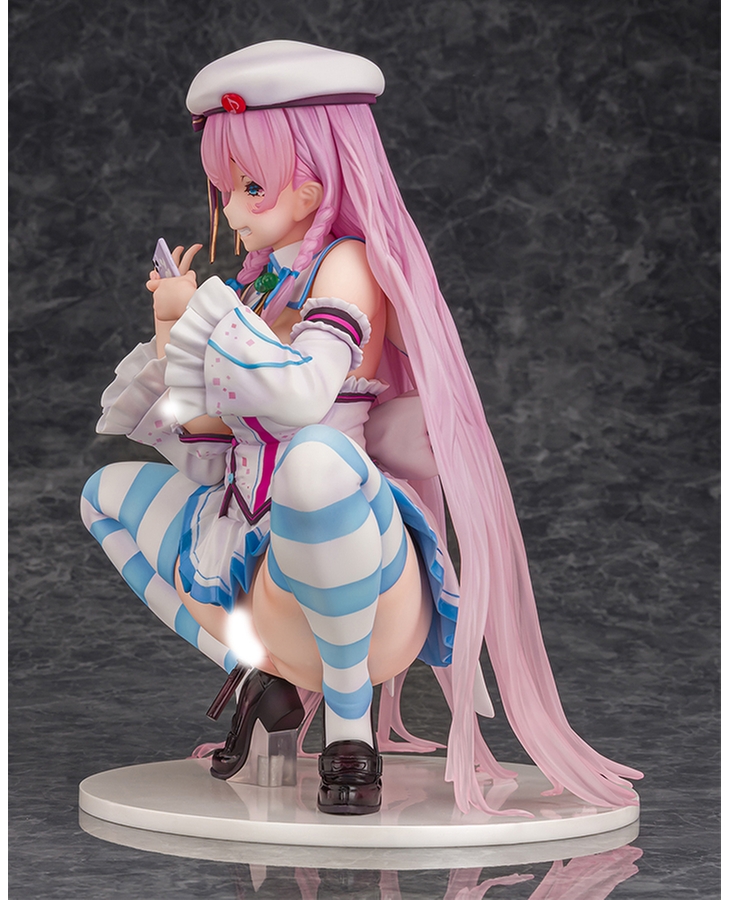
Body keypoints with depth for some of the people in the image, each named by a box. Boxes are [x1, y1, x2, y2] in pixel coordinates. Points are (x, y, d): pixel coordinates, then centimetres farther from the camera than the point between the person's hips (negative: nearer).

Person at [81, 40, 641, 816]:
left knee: (316, 457, -41)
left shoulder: (347, 265, -9)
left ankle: (351, 722, -21)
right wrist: (174, 341, 5)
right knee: (108, 492, 21)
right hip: (255, 559, 9)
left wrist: (205, 310, -16)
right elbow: (214, 456, 16)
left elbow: (304, 392, -31)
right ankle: (258, 673, 9)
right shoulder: (259, 285, 14)